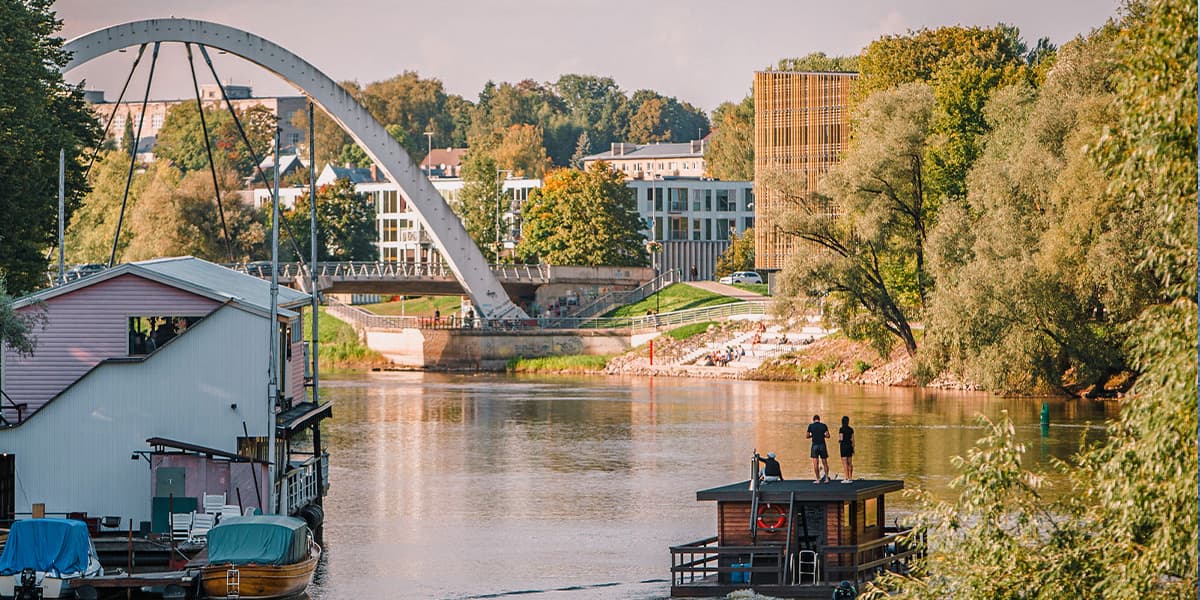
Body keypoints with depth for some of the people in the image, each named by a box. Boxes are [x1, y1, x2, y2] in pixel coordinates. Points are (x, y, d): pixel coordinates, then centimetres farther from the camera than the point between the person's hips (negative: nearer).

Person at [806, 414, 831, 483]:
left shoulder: (811, 426, 0)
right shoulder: (824, 426, 2)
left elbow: (807, 436, 2)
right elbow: (828, 435, -1)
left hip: (815, 445, -2)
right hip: (822, 445, 2)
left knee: (815, 463, -2)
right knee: (825, 462, 10)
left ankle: (818, 479, -5)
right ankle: (826, 478, 7)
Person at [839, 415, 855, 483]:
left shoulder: (841, 429, -10)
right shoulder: (851, 429, 6)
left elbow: (841, 439, -12)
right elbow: (852, 439, 6)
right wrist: (853, 449, 11)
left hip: (843, 446, -5)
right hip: (850, 446, 5)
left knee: (845, 463, -4)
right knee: (850, 463, 9)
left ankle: (847, 478, -8)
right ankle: (850, 478, 8)